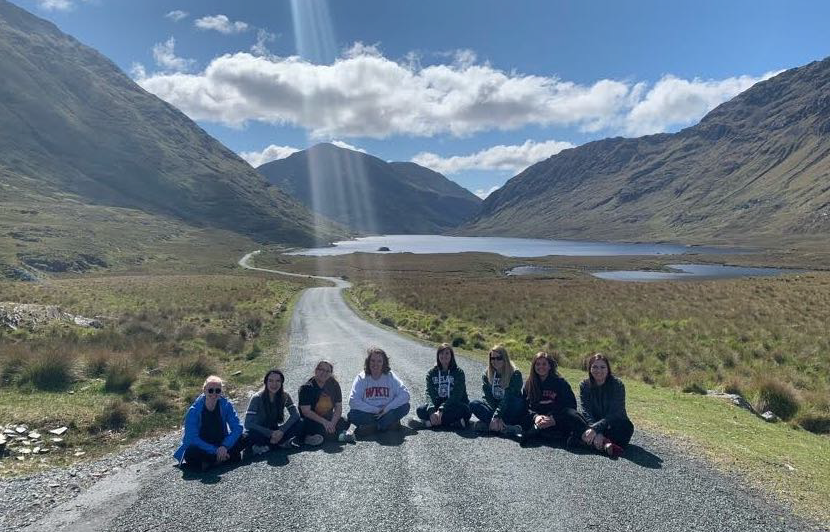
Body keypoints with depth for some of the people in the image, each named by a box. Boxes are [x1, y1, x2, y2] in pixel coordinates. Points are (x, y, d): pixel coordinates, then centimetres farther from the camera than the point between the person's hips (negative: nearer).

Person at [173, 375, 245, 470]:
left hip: (221, 445, 3)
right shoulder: (194, 411, -17)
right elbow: (192, 438, -22)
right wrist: (215, 450, -30)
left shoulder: (226, 405, -9)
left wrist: (225, 446, -29)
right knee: (190, 454, -36)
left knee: (244, 438, -19)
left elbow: (237, 427, -12)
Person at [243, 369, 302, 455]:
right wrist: (270, 433, -31)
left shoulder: (284, 396, -7)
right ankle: (280, 442, -19)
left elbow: (295, 414, -14)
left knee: (297, 423, -20)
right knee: (250, 434, -38)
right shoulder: (257, 398, -18)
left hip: (274, 431, 4)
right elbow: (248, 423, -24)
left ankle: (267, 446, -17)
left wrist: (281, 430, -29)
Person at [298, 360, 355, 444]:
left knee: (344, 423, -22)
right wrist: (325, 422, -25)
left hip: (329, 419, 4)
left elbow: (338, 407, -1)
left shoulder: (334, 385, 1)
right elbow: (306, 411, -18)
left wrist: (332, 423, -19)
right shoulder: (306, 388, -11)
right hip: (312, 421, -4)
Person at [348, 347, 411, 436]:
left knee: (405, 406, -22)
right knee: (352, 415, -29)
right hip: (368, 414, -1)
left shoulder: (390, 377, -3)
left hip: (387, 413, 1)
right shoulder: (361, 378, -6)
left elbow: (405, 394, -12)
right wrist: (375, 410, -20)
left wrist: (387, 408, -21)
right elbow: (353, 401, -16)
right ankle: (390, 423, -19)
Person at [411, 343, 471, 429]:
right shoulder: (431, 373, 3)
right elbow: (429, 393, -10)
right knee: (420, 410, -22)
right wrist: (432, 411, -29)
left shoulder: (458, 372, -7)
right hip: (438, 404, 3)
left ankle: (429, 422, -31)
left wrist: (441, 410, -31)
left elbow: (456, 395, -17)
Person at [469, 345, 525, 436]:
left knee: (517, 402, -35)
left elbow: (508, 399, -22)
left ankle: (487, 424, -27)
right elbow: (488, 397, -9)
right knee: (473, 404, -21)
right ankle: (504, 428, -30)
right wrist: (496, 416, -24)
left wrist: (497, 416, -31)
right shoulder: (487, 375, -1)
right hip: (495, 407, 4)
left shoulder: (515, 374, -14)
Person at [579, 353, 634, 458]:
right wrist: (597, 433, -31)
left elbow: (614, 413, -22)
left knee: (627, 426, -34)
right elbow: (586, 412, -14)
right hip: (594, 424, 1)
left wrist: (596, 428, -35)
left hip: (615, 424, -1)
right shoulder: (584, 385, -6)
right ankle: (607, 445, -43)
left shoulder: (618, 385, -14)